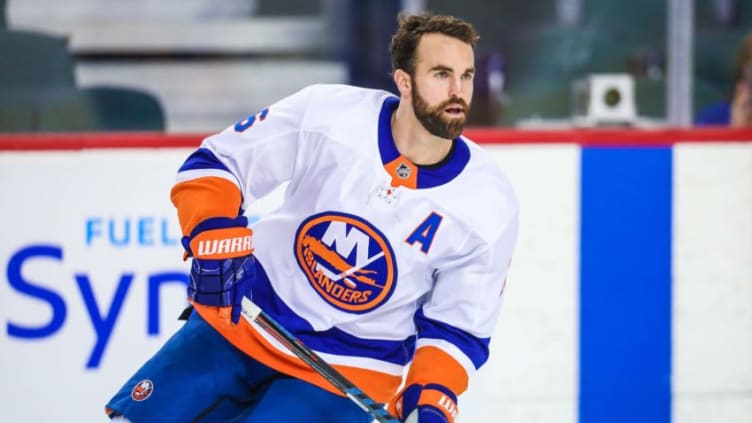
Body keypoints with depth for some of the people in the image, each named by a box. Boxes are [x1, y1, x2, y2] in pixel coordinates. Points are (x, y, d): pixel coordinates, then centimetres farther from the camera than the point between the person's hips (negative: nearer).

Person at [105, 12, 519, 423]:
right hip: (241, 321, 2)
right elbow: (217, 161, -5)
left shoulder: (490, 206, -13)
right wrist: (212, 240, -22)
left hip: (345, 372, -1)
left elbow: (460, 328, -4)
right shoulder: (325, 112, -16)